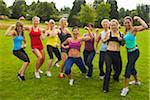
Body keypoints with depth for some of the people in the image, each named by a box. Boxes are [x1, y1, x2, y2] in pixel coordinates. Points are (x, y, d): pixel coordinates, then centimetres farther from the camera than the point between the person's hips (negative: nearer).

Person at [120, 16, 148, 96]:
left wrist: (138, 18, -26)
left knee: (128, 68, -11)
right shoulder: (126, 31, 4)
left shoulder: (134, 29, -19)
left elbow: (145, 26, -36)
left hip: (134, 52, -9)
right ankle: (137, 81, 46)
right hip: (129, 52, 9)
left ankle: (126, 88, -1)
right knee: (132, 67, 23)